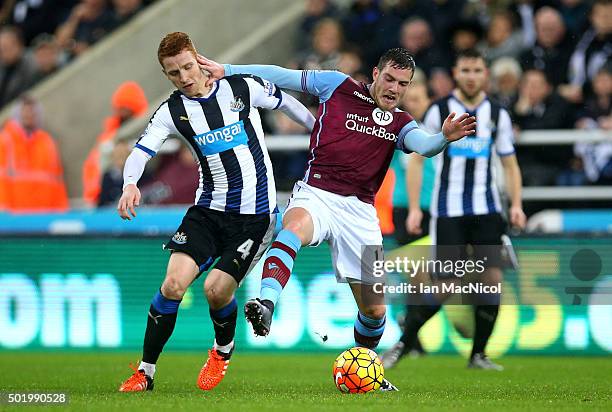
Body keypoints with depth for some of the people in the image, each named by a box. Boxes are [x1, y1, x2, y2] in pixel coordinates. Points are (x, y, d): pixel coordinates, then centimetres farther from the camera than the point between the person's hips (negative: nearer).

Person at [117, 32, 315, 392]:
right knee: (173, 284, -15)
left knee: (216, 289, -15)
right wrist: (130, 183, -33)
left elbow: (286, 103, 13)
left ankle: (224, 349, 19)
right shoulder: (172, 111, 0)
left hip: (256, 215, -2)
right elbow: (142, 151, -12)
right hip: (209, 210, 2)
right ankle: (146, 372, -1)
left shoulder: (244, 88, -4)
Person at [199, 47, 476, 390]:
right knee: (295, 227, -41)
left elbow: (424, 146, -9)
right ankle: (266, 304, -58)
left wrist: (445, 137, -33)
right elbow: (281, 76, 9)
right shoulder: (338, 86, 7)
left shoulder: (400, 124, 13)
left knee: (374, 309, 4)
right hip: (316, 194, -3)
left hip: (360, 210, 3)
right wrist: (225, 70, 4)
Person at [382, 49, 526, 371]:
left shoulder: (497, 114, 7)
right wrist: (414, 208, -5)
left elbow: (510, 163, 13)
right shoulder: (439, 111, -1)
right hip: (448, 210, -3)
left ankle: (478, 354, 6)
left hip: (486, 211, 3)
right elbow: (417, 160, 2)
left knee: (492, 277, -6)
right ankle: (402, 344, 6)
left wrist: (516, 204, -1)